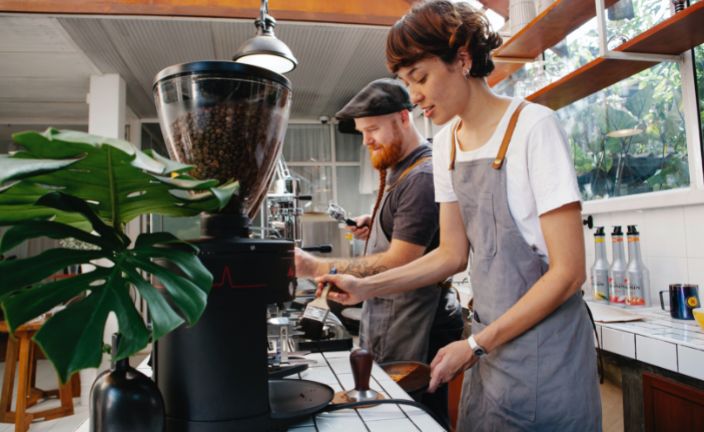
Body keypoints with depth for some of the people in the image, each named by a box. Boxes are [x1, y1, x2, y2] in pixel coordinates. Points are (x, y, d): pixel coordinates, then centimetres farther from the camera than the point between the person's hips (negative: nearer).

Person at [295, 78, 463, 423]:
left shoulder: (423, 177, -19)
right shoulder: (399, 170, 11)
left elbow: (400, 263, -24)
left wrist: (317, 268, -24)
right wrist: (375, 225, 5)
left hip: (414, 333, -9)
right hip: (389, 323, 9)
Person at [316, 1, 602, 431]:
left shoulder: (532, 126, -16)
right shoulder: (446, 142, 4)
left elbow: (568, 272, -16)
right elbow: (454, 254, 7)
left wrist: (475, 346, -14)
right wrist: (367, 287, -2)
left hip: (543, 348, -5)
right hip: (488, 344, 6)